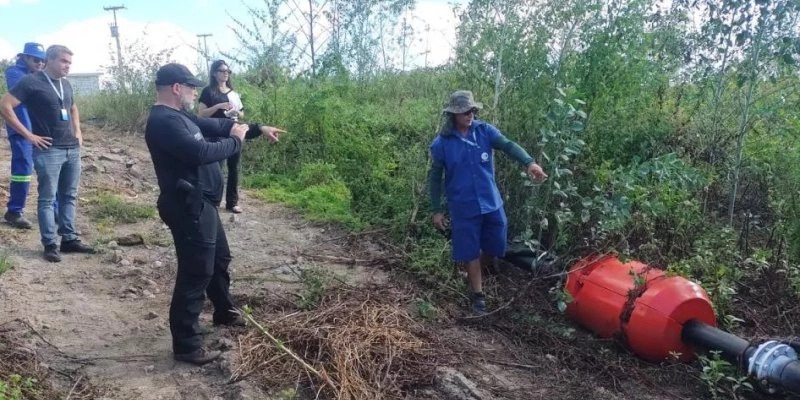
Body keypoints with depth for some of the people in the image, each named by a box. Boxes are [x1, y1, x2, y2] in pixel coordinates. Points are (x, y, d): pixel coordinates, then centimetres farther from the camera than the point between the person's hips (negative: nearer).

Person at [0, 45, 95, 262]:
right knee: (47, 199, 0)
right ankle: (50, 245, 6)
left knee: (69, 196, 11)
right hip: (48, 150, -7)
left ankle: (69, 239, 19)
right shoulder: (32, 81, -8)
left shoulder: (66, 84, 13)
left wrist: (77, 131, 16)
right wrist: (28, 134, -14)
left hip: (72, 149, 7)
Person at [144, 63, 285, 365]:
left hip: (201, 204, 11)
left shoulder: (179, 116, 12)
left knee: (219, 258, 25)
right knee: (196, 273, -5)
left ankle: (224, 313, 45)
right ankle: (186, 344, 6)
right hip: (188, 209, -11)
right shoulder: (164, 121, -22)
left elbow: (215, 125, 19)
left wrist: (258, 129, 13)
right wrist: (236, 141, -16)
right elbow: (201, 152, -31)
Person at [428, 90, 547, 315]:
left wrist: (529, 162, -39)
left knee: (495, 248, 14)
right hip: (464, 208, -3)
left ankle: (474, 275, 43)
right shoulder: (441, 143, -10)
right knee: (471, 252, 7)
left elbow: (508, 146, -20)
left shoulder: (485, 131, -5)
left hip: (492, 203, 3)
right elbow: (435, 178, -2)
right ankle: (477, 295, 25)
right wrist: (436, 210, -3)